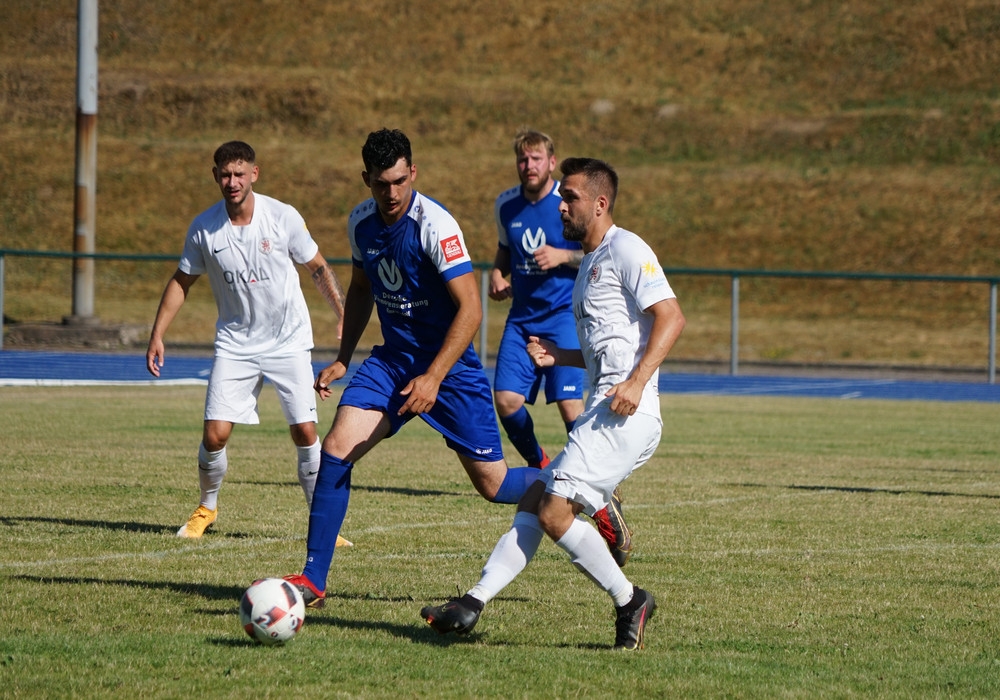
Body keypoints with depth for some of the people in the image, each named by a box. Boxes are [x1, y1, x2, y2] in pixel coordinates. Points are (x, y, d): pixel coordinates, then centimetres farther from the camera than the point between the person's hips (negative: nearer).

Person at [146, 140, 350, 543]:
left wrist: (345, 317, -4)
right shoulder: (204, 228, -6)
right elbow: (182, 282, 8)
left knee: (305, 432, -8)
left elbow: (318, 268, 2)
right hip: (234, 341, 1)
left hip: (289, 340, -1)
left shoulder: (283, 217, -11)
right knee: (215, 433, -7)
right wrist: (157, 336, 3)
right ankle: (207, 508, 19)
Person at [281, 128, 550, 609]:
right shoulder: (361, 223, 1)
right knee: (336, 448, -13)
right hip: (391, 359, 5)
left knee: (492, 485, 1)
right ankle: (312, 580, -7)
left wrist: (433, 378, -27)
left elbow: (470, 308, -21)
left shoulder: (435, 225, -20)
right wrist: (343, 359, 11)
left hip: (450, 366, -5)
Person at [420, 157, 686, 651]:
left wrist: (636, 382, -25)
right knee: (533, 504, 3)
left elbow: (670, 316, -16)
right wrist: (559, 357, 16)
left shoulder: (625, 250, -6)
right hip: (603, 415, 10)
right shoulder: (589, 263, 25)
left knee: (554, 513, -15)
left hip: (625, 413, -10)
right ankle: (474, 603, -2)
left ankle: (629, 601, -3)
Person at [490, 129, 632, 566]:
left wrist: (564, 256, -18)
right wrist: (497, 274, 5)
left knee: (570, 404, -15)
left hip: (564, 316, -5)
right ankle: (540, 471, 18)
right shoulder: (506, 206, 9)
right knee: (506, 401, -9)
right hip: (522, 316, 5)